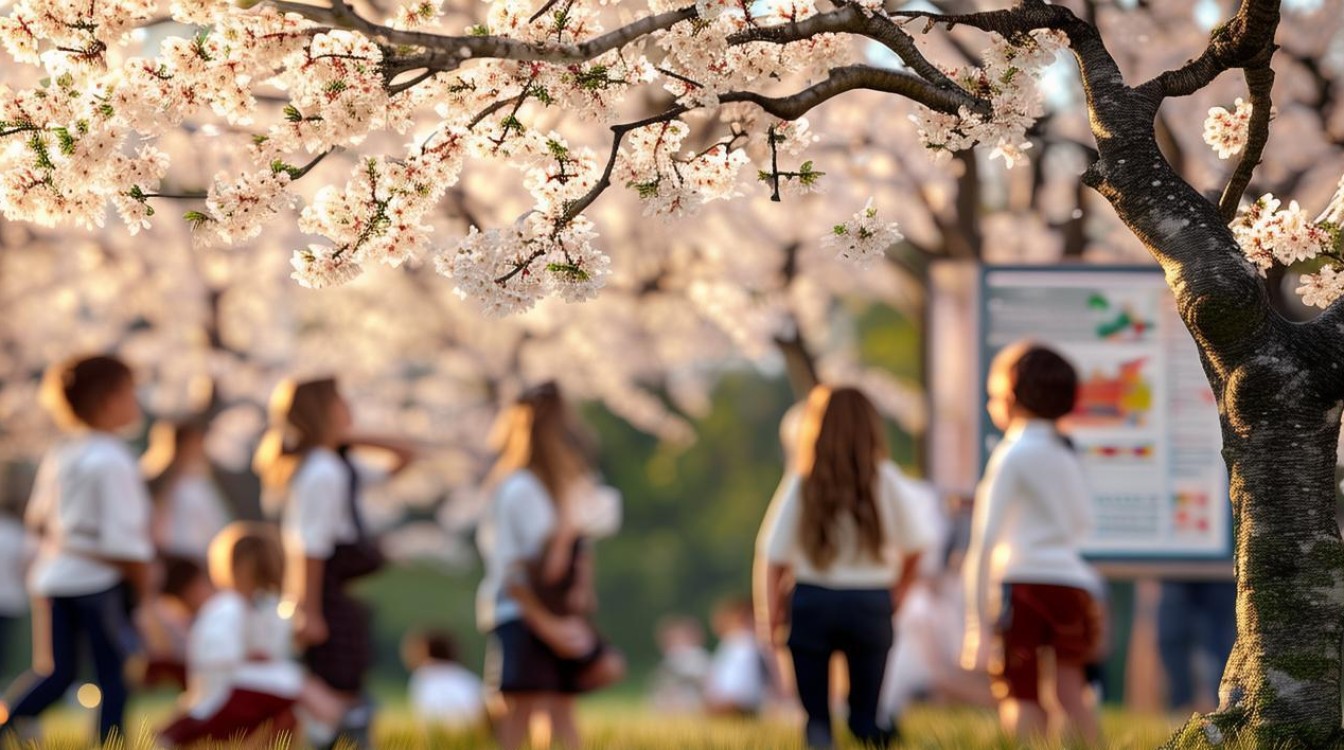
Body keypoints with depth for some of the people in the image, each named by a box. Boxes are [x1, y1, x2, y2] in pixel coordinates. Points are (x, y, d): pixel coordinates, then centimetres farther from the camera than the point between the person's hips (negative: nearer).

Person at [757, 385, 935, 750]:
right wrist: (898, 590, 17)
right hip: (871, 604, 1)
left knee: (817, 716, 7)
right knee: (868, 716, 8)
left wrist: (773, 609, 2)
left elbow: (776, 555, -5)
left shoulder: (802, 482, -2)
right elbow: (913, 546, 3)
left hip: (812, 601, -1)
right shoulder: (884, 478, -1)